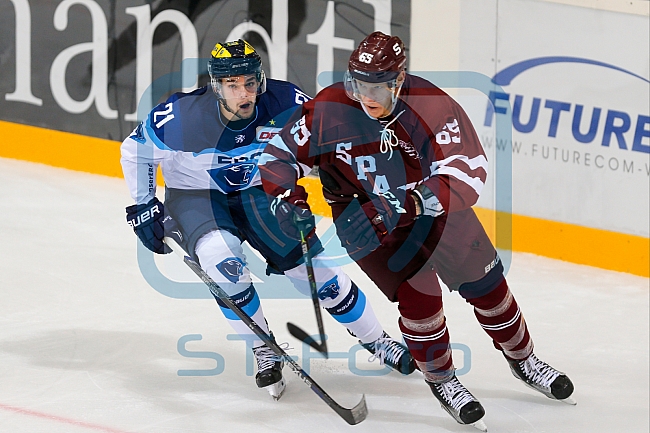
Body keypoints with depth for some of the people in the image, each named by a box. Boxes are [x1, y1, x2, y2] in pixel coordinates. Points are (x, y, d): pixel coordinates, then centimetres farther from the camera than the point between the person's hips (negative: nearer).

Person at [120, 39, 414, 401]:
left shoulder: (286, 104, -24)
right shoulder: (181, 117, -29)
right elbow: (136, 151, -9)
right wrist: (144, 207, -6)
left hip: (260, 192, 2)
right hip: (195, 196, -2)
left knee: (317, 270, -3)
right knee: (223, 256, -31)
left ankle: (378, 342, 21)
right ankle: (264, 352, -11)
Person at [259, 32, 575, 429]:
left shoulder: (434, 108, -28)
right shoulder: (328, 110, -23)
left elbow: (466, 176, -35)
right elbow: (278, 155, -10)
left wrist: (401, 206, -45)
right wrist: (289, 197, -29)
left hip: (431, 202, 1)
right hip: (361, 214, -1)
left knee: (485, 282, 11)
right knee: (417, 294, -16)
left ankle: (522, 360, 36)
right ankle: (441, 380, 8)